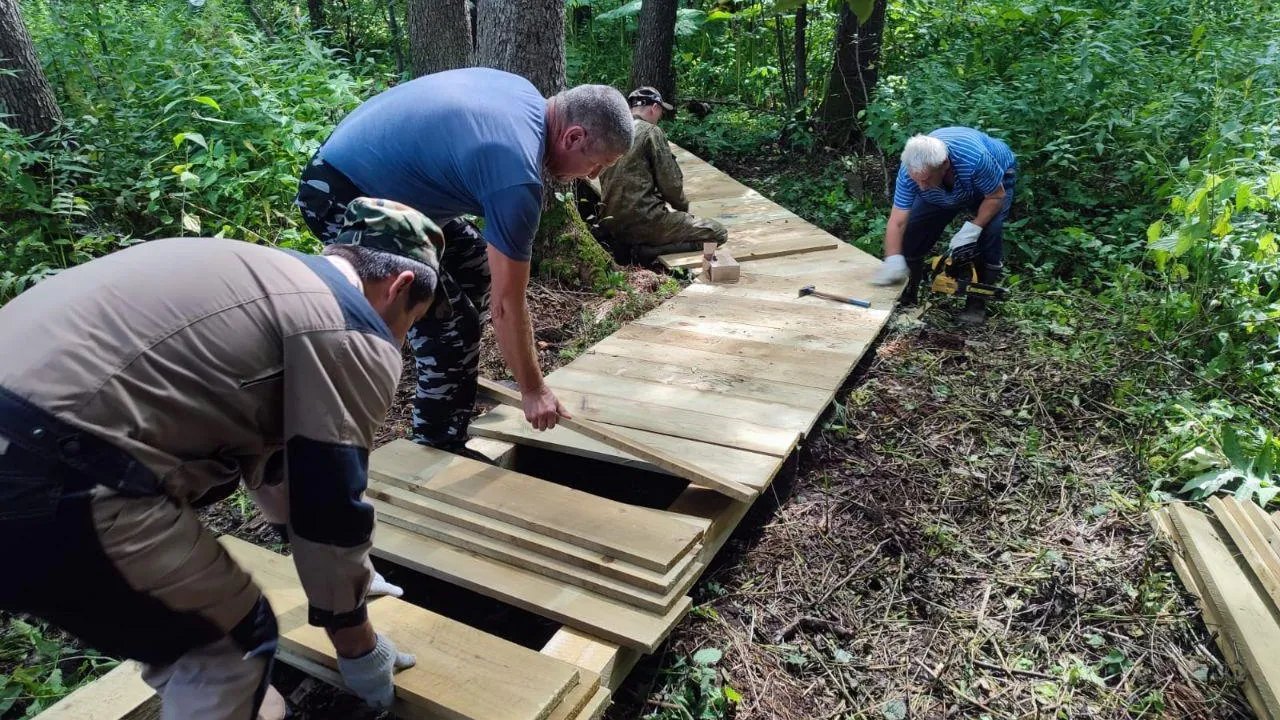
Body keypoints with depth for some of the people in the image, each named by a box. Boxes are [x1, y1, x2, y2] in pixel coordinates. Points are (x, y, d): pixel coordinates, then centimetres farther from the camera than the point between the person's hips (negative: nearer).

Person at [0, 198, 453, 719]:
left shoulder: (271, 277, 22)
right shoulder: (355, 334, -6)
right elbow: (330, 508, -3)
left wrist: (344, 570, 41)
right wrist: (355, 641, 15)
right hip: (48, 483, -10)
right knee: (234, 641, 8)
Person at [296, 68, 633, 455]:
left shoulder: (525, 93, 2)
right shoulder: (518, 178, -26)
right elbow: (507, 303, -20)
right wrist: (533, 390, -8)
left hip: (365, 163, 11)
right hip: (343, 199, -10)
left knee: (475, 263, 14)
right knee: (452, 328, -12)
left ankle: (458, 385, 27)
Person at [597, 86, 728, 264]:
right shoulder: (651, 131, -7)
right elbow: (670, 182, -9)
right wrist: (683, 207, 11)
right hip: (641, 221, -8)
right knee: (718, 233, -1)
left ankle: (628, 246, 10)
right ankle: (645, 251, -11)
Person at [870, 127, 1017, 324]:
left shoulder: (974, 159, -46)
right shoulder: (910, 171, -36)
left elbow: (996, 196, -27)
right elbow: (897, 222, -33)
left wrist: (972, 230, -36)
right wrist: (893, 261, -44)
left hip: (993, 181, -3)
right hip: (942, 193, 3)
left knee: (990, 231, -25)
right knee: (913, 230, -10)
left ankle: (977, 302, -11)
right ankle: (908, 294, 10)